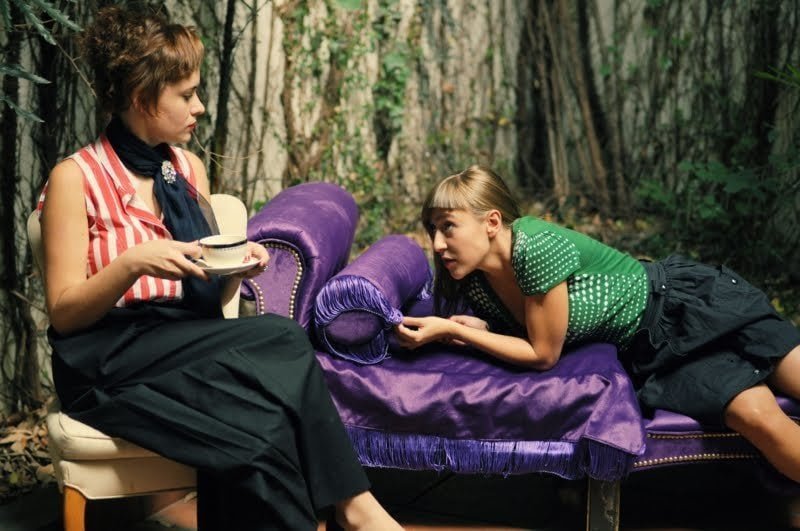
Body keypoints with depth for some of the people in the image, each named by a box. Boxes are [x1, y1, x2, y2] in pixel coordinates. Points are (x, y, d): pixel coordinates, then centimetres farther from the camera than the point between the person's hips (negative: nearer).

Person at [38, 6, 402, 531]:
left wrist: (235, 266, -4)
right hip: (108, 362, -5)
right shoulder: (75, 179, -5)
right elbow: (64, 313, -7)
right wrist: (133, 262, -23)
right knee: (281, 340, -28)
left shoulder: (189, 169, 13)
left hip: (189, 347, 5)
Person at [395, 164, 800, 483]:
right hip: (652, 351, 5)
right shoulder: (475, 284, -6)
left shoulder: (537, 246, -28)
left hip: (695, 303, -5)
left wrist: (450, 330, -18)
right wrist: (482, 328, -9)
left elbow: (543, 354, -19)